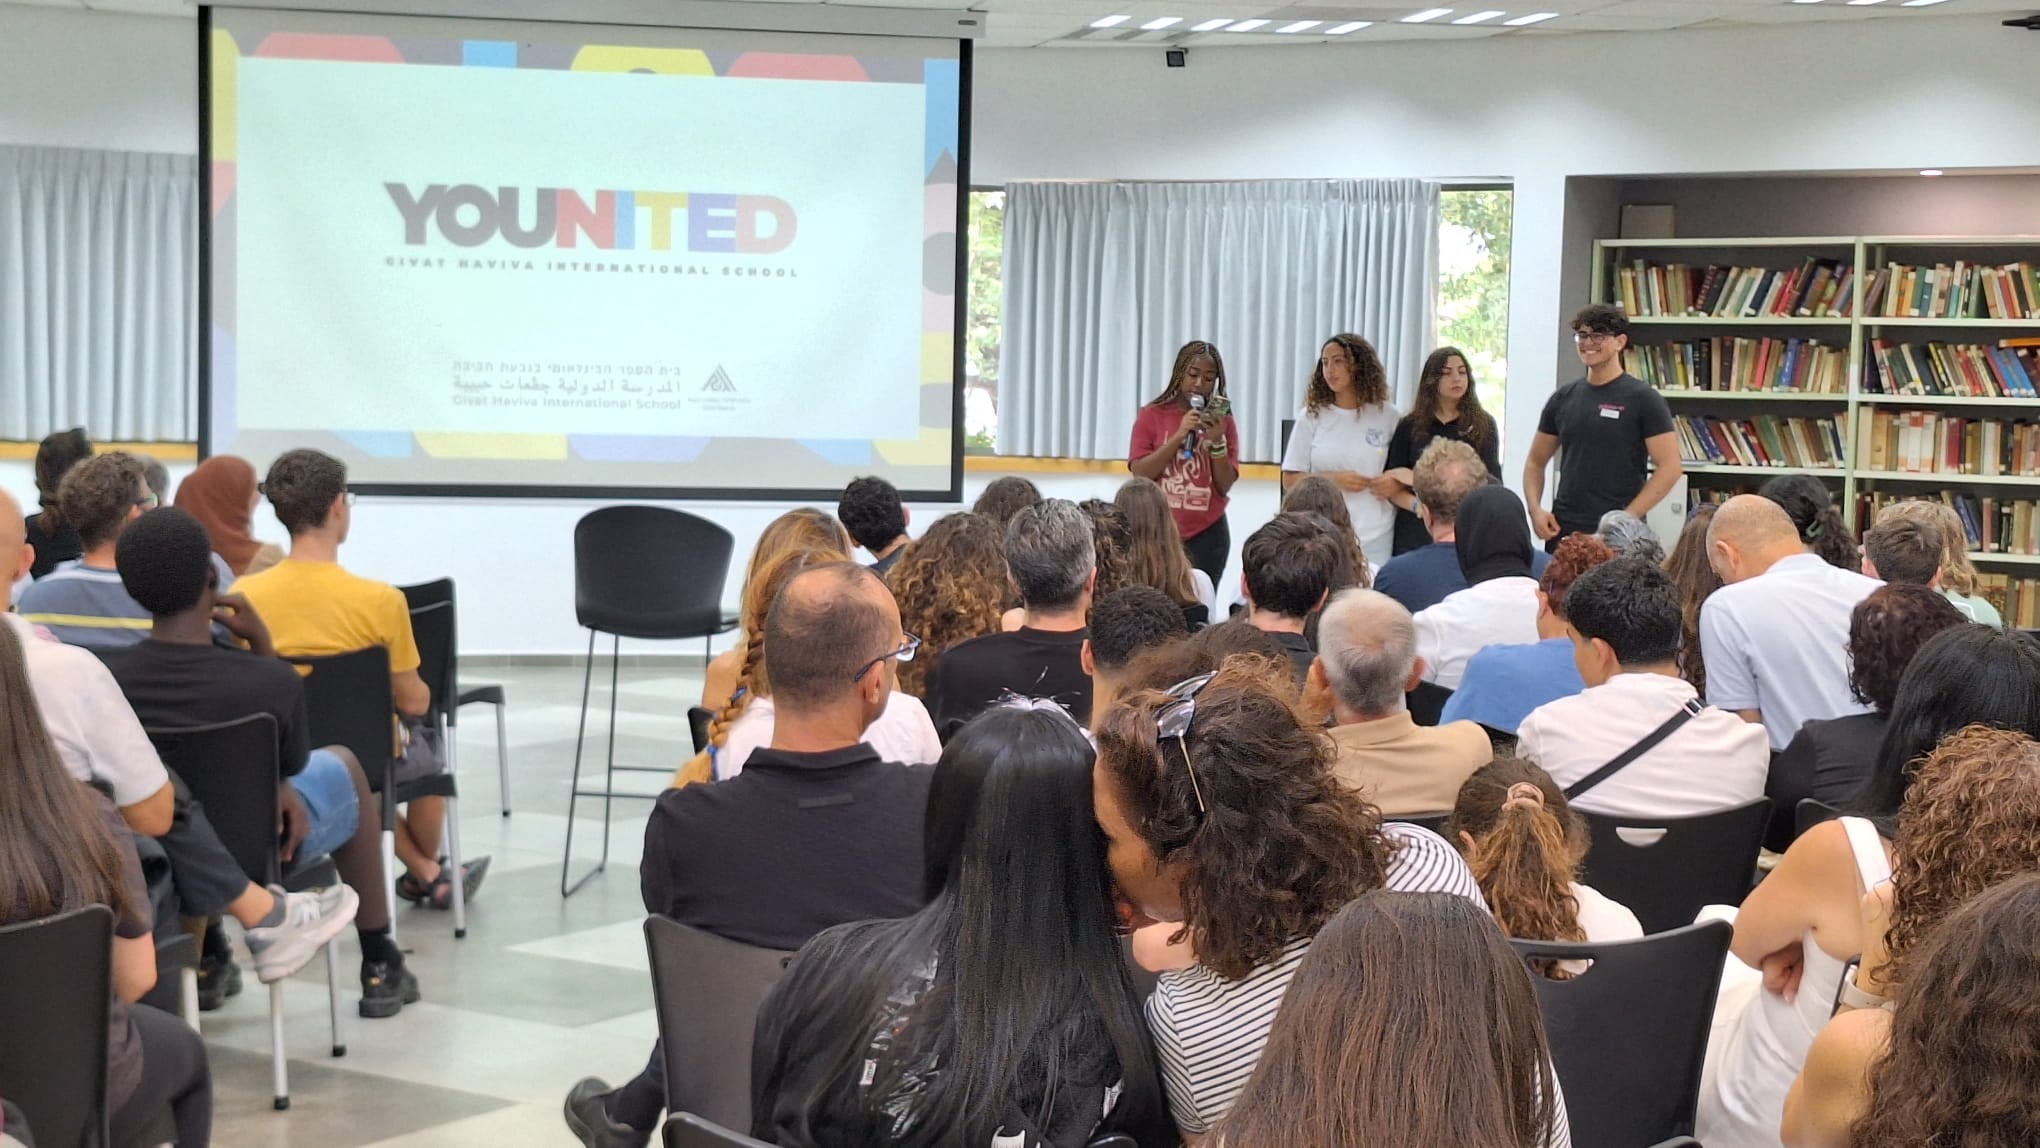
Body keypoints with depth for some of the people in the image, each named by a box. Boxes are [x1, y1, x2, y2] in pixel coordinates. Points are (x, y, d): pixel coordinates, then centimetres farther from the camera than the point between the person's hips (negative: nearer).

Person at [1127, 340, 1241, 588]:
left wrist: (1217, 442, -13)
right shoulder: (1152, 415, 1)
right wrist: (1179, 435, -14)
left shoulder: (1222, 421, 5)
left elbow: (1225, 486, 1)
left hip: (1207, 535, 1)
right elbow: (1140, 474, -8)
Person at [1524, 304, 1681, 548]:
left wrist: (1625, 519, -14)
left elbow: (1669, 468, -8)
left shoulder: (1643, 399, -2)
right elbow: (1536, 461, 19)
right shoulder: (1562, 399, 12)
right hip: (1562, 531, 5)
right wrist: (1535, 509, 1)